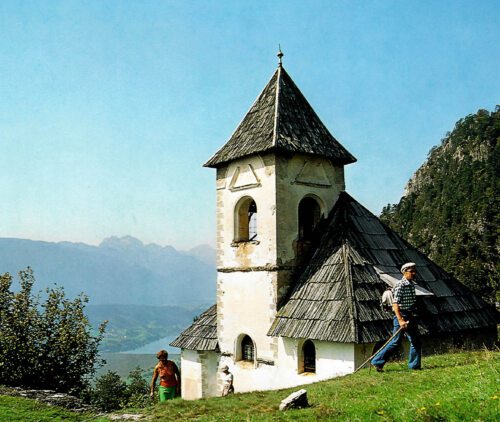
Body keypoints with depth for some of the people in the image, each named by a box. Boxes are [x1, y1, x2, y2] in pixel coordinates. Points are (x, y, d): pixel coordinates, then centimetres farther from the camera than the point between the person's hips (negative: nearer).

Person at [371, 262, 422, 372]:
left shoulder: (412, 284, 12)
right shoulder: (400, 285, -14)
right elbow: (395, 303, -22)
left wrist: (412, 317, 19)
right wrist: (400, 320, -27)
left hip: (410, 316, 8)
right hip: (401, 316, -8)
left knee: (416, 341, 8)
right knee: (396, 342, -6)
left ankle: (414, 365, 19)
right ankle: (377, 362, 2)